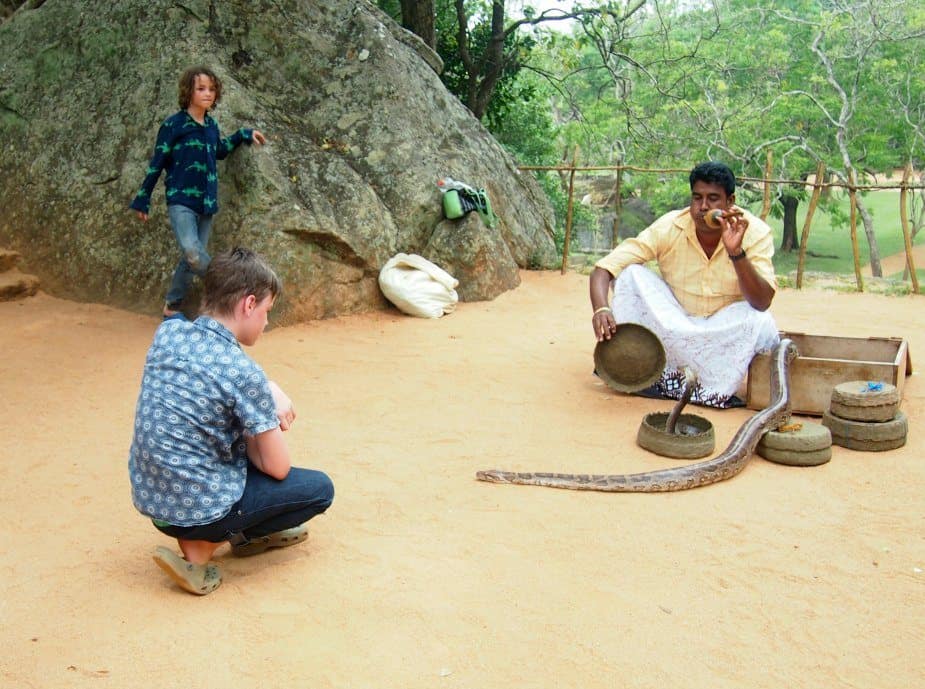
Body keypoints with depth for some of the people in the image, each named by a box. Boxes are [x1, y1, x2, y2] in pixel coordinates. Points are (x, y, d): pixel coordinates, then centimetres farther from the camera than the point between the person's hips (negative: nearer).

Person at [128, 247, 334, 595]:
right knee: (320, 488, 8)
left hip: (147, 497, 8)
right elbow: (277, 467, -13)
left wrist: (268, 394, 2)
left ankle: (249, 533, 25)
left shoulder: (167, 332, -2)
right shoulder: (244, 372, -22)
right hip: (197, 509, -8)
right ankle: (200, 547, 1)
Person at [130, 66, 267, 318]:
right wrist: (142, 200, 1)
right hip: (181, 200, -5)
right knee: (192, 251, -27)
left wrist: (244, 135, 20)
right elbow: (156, 164, -2)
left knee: (191, 259, 6)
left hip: (206, 202, 5)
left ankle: (172, 307, 19)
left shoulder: (212, 125, 9)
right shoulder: (173, 124, -6)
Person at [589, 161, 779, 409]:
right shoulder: (669, 228, -16)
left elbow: (762, 303, -29)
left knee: (761, 322, -33)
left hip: (724, 328, 0)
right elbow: (604, 268, -21)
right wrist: (601, 308, -41)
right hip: (673, 326, 1)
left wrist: (736, 251, -42)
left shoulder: (754, 232, -17)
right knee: (631, 274, -20)